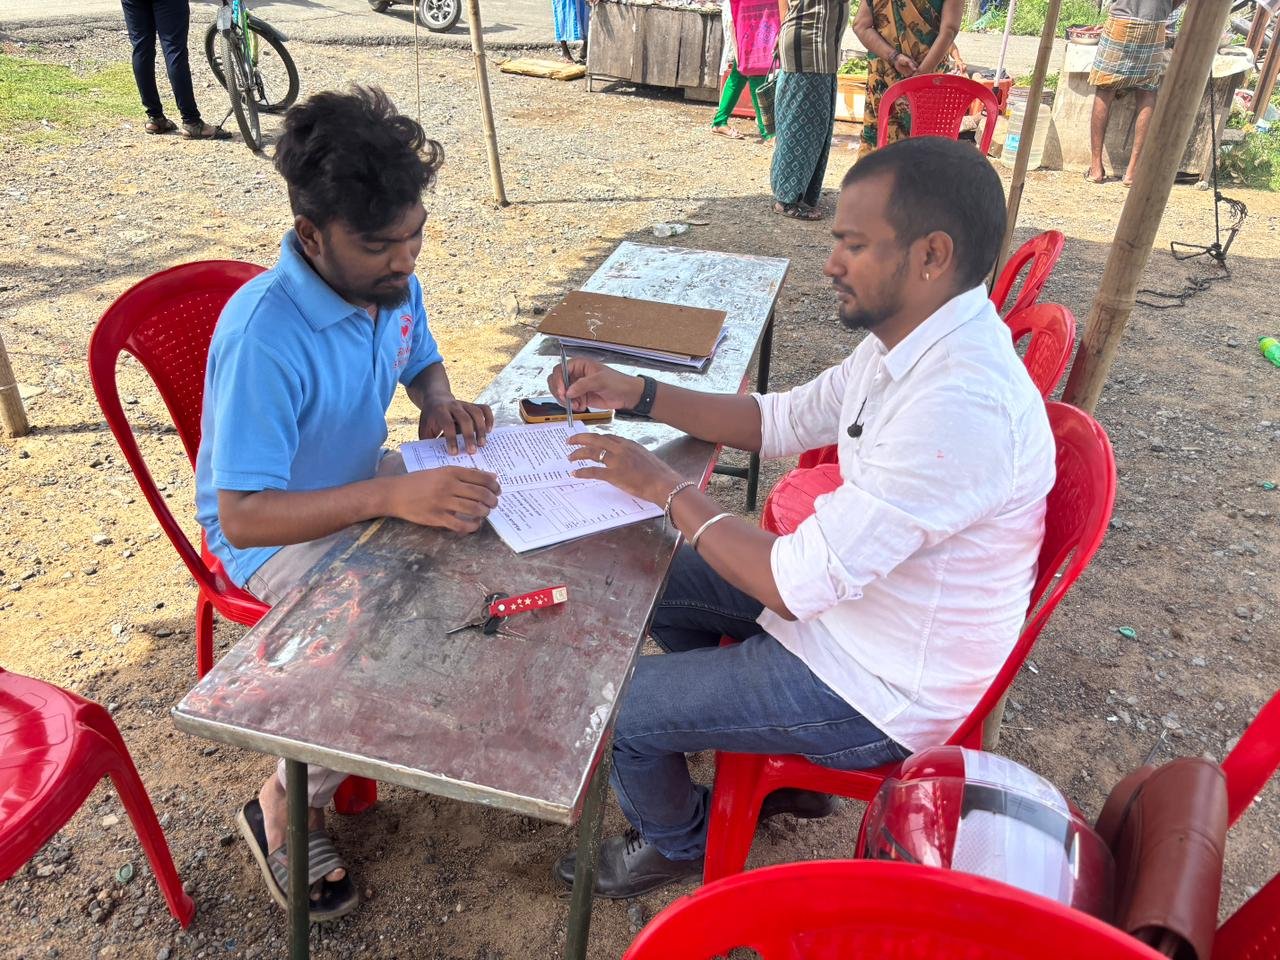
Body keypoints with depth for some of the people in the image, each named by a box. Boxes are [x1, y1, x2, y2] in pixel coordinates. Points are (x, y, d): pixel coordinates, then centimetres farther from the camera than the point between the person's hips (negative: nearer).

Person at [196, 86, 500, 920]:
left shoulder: (391, 282, -9)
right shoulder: (265, 337, -33)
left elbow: (422, 362, 13)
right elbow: (242, 518, -34)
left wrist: (441, 404, -11)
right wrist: (393, 495, -45)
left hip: (367, 484, 7)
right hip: (280, 529, -7)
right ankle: (286, 811, 0)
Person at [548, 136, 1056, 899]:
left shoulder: (961, 405, -35)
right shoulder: (910, 340, -4)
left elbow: (797, 586, -33)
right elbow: (781, 421, 9)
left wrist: (666, 486, -20)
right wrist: (638, 395, 0)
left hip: (877, 695, -9)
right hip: (849, 597, 9)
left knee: (615, 708, -4)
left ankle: (678, 843, 31)